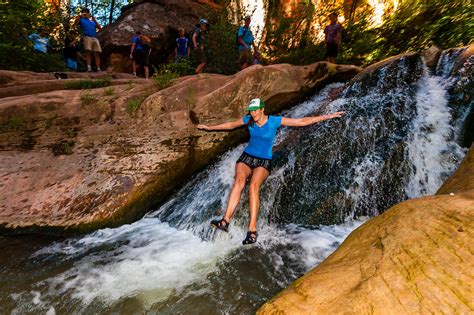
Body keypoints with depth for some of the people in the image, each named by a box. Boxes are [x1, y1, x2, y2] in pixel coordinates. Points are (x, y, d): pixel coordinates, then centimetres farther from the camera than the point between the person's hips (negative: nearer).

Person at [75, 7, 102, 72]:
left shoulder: (92, 21, 29)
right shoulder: (81, 20, 18)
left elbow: (100, 28, 21)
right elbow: (76, 23, 1)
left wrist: (95, 20, 16)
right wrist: (80, 16, 1)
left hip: (95, 38, 4)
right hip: (87, 37, -3)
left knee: (97, 54, -8)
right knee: (88, 52, -16)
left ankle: (98, 69, -13)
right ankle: (89, 68, -24)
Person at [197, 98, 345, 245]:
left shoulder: (275, 121, -7)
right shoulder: (248, 120, 3)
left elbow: (302, 121, -6)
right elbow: (231, 125, 19)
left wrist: (327, 117, -7)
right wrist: (210, 128, 28)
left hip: (264, 161, -3)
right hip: (247, 156, 3)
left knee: (254, 186, -30)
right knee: (239, 182, -28)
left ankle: (252, 229, -33)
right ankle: (225, 220, -35)